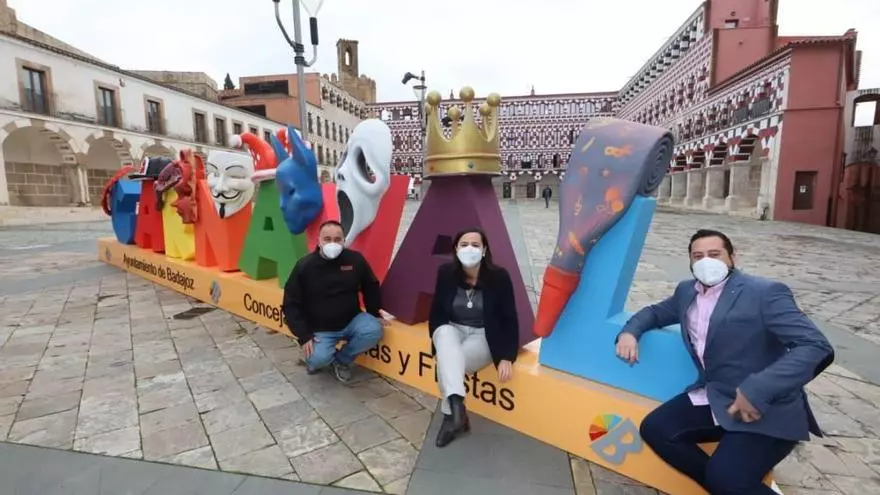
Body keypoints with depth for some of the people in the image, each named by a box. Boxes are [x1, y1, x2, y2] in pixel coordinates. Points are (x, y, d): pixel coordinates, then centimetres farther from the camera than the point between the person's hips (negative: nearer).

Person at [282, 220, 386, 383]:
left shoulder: (355, 259, -9)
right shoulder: (304, 266, -13)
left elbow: (370, 287, 8)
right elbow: (291, 305, -9)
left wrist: (375, 313, 8)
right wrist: (304, 336, -16)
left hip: (351, 322, 2)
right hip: (320, 330, -2)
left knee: (374, 331, -25)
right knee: (318, 359, -27)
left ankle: (342, 359, 3)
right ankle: (313, 359, 15)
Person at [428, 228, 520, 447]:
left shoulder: (498, 277, -15)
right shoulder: (446, 273, -9)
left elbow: (510, 320, -10)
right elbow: (436, 313, 1)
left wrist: (507, 357, -14)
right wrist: (440, 341, -10)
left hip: (485, 337, -2)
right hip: (452, 330, 3)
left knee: (448, 361, -32)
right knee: (446, 335, -35)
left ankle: (450, 415, -19)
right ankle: (457, 405, -41)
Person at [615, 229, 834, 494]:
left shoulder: (765, 293, -12)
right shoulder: (687, 291, 8)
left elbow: (816, 346, -20)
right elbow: (655, 312, 23)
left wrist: (757, 390, -30)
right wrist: (629, 332, -1)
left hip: (768, 410, -7)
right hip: (713, 399, 7)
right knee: (654, 429, -6)